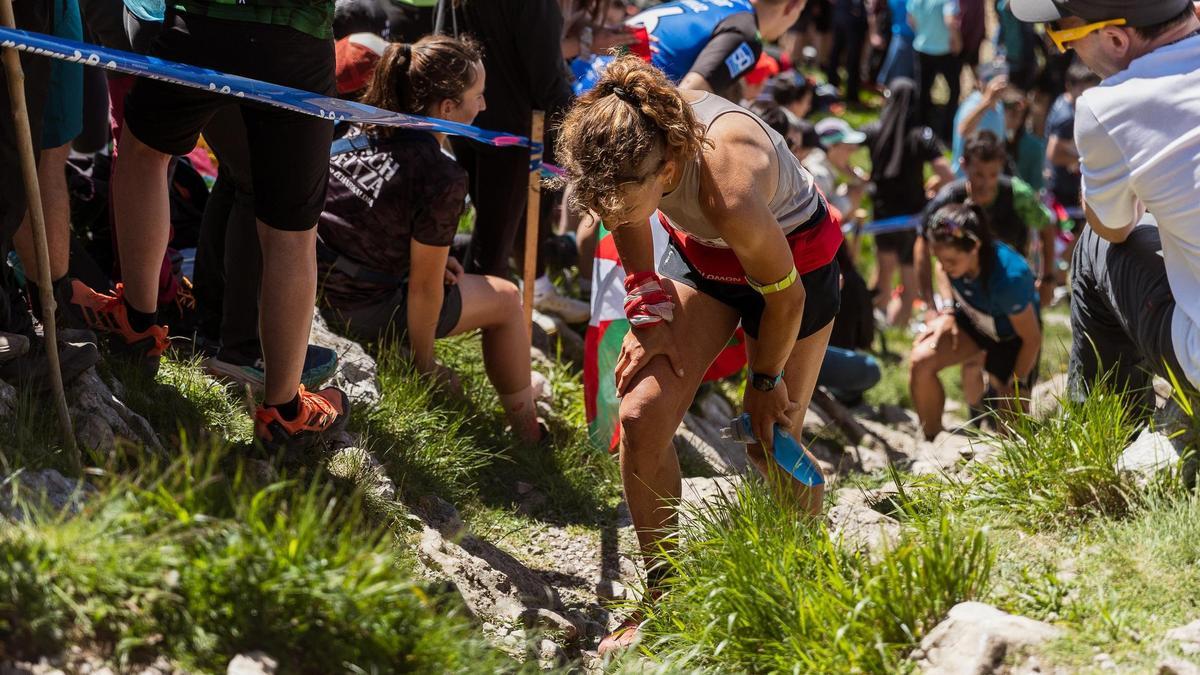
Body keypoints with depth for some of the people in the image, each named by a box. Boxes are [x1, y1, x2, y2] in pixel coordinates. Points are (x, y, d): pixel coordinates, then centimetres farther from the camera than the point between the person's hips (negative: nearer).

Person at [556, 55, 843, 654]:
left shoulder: (730, 194, -45)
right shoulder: (624, 143, -29)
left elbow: (784, 294, -25)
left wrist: (766, 380, -8)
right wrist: (650, 312, -5)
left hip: (790, 257, -5)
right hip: (700, 252, 5)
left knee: (769, 446, 0)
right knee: (642, 417, -7)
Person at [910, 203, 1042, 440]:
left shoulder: (1008, 278, -42)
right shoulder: (954, 253, -28)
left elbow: (1032, 338, -26)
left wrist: (1015, 385, -13)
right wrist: (948, 314, -12)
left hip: (1012, 338, -4)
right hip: (971, 319, 4)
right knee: (921, 361, -22)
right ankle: (931, 444, -4)